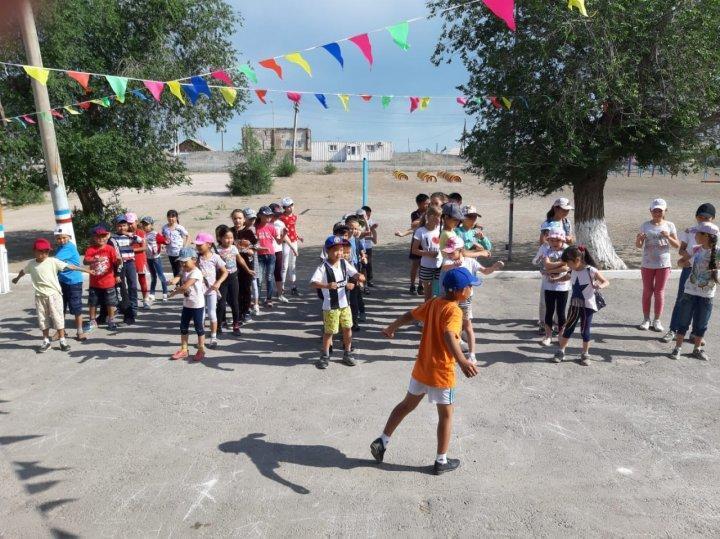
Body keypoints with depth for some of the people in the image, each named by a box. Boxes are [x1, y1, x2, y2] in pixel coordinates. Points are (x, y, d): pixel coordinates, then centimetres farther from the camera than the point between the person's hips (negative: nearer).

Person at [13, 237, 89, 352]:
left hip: (54, 294, -3)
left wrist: (85, 270, -21)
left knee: (57, 317, -1)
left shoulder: (53, 261, -9)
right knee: (42, 318, 10)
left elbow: (69, 266, -14)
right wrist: (17, 279, 44)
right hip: (40, 296, 4)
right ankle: (46, 341, 22)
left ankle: (62, 340, 7)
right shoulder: (31, 264, 3)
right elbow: (23, 271, 24)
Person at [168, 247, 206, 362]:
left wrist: (175, 291, -14)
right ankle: (183, 350, 24)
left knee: (199, 327, 4)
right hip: (187, 304, 9)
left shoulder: (196, 272, -21)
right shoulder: (184, 271, 9)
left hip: (197, 305, -9)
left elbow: (185, 286, -27)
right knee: (183, 327, 13)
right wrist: (174, 279, -24)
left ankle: (201, 350, 16)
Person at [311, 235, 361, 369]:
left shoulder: (344, 263, 0)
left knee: (347, 328, 12)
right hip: (330, 306, -5)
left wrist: (359, 277, -22)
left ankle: (347, 353, 29)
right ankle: (325, 356, 22)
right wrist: (327, 286, -43)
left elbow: (354, 273, 1)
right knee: (329, 331, 4)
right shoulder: (323, 267, -17)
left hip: (344, 304, 5)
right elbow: (313, 283, -28)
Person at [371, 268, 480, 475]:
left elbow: (409, 315, 16)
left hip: (421, 368, 7)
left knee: (407, 404, 22)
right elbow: (449, 336, -40)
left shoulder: (433, 303, 2)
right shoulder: (454, 311, -22)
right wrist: (462, 361, -54)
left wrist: (392, 328, 33)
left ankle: (382, 441, 25)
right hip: (441, 373, -7)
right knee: (446, 415, 11)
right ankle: (441, 462, 22)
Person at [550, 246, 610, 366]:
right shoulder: (573, 271, 2)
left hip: (588, 306, -4)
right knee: (568, 328, 9)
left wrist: (600, 285, -31)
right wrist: (556, 279, 13)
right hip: (574, 305, 4)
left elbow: (606, 282, -10)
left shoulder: (591, 271, -15)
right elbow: (566, 277, 25)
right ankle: (560, 352, 18)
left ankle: (585, 354, 20)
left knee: (585, 330, 5)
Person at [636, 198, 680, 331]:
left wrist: (668, 237, -20)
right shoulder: (646, 225, -1)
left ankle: (657, 320, 16)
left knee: (659, 292, 6)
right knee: (647, 292, 8)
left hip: (664, 264, 0)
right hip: (647, 264, 0)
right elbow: (639, 246, -3)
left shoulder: (669, 226, -1)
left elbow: (677, 245, -2)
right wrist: (639, 239, -25)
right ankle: (646, 319, 18)